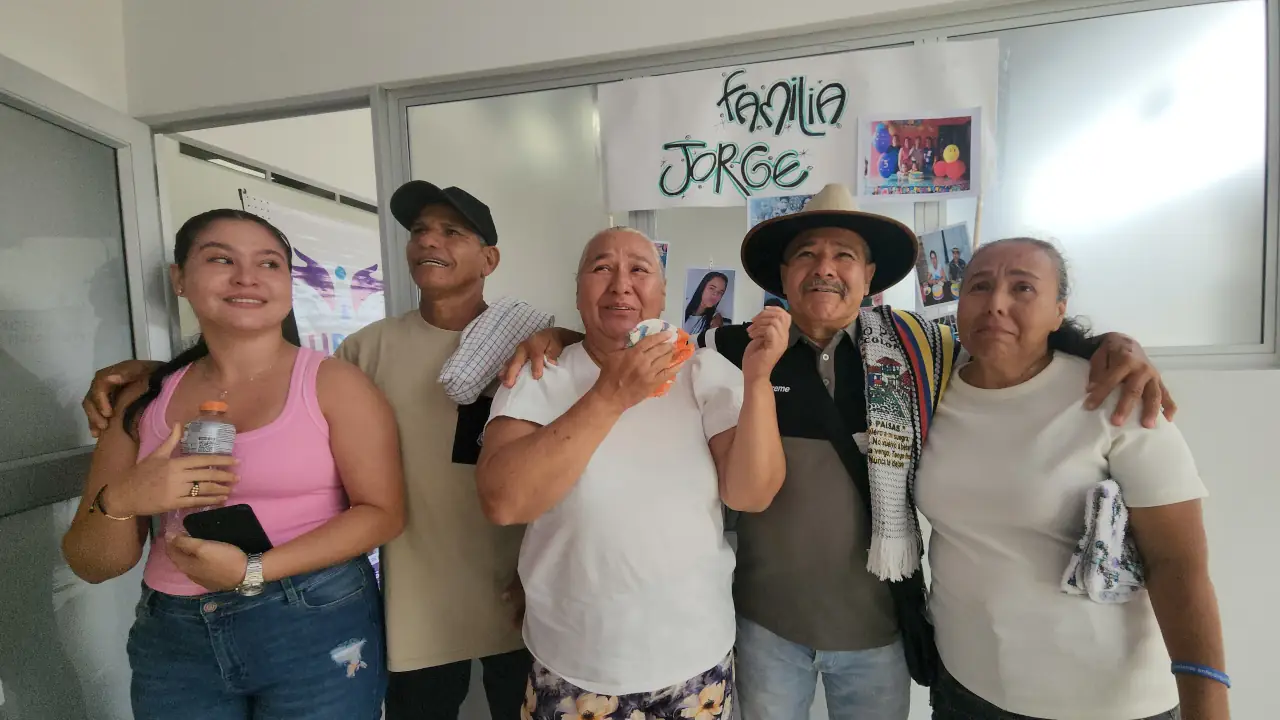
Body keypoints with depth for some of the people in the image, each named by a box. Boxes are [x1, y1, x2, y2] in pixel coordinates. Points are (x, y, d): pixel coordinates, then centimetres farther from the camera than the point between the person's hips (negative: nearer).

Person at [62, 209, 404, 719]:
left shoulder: (333, 383, -8)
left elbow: (383, 512, -12)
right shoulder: (145, 400, 3)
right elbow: (93, 566, 6)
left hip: (315, 626, -3)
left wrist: (254, 571, -19)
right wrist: (120, 500, -15)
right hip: (173, 639, 4)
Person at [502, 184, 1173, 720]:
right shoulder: (732, 352, -10)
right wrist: (557, 338, -15)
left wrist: (1112, 345, -13)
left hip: (879, 622, 1)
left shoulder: (917, 348, -7)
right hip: (765, 619, 0)